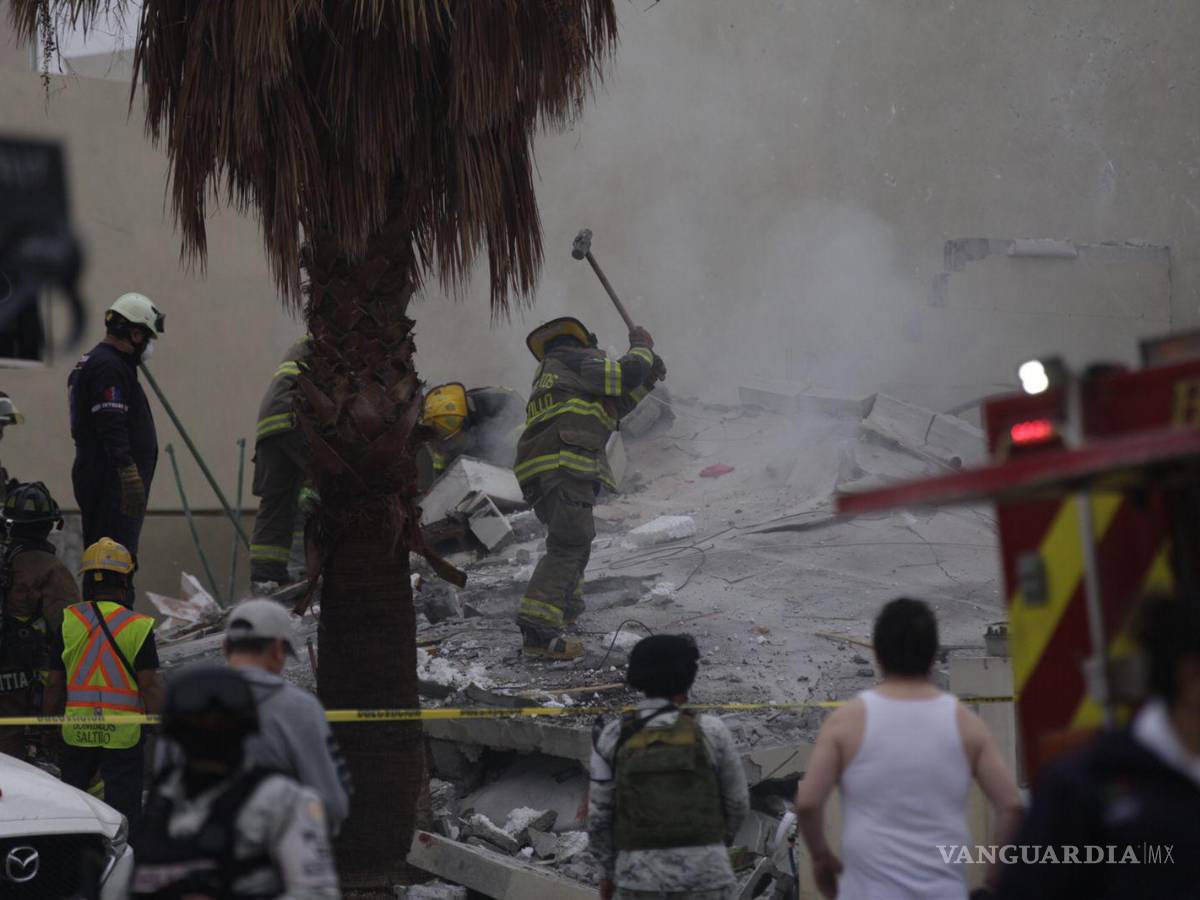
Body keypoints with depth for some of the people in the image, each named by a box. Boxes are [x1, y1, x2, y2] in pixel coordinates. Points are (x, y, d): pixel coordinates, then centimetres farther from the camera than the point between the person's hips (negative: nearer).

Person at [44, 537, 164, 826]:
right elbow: (149, 686, -11)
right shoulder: (139, 627, -9)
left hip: (77, 729, 3)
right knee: (123, 804, 3)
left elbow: (55, 684, 2)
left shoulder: (68, 621, -1)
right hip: (123, 732, -3)